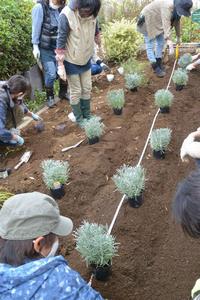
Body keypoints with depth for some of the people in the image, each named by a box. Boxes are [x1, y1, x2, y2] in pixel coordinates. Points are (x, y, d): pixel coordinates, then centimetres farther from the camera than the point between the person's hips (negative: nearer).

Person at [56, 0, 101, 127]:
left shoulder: (92, 14, -11)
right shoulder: (66, 15, -26)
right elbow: (61, 41, -21)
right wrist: (60, 65, -19)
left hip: (86, 59, 5)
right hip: (71, 61, -5)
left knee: (87, 89, 15)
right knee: (76, 91, 7)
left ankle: (87, 115, 34)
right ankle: (79, 119, 26)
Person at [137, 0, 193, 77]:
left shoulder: (177, 8, -5)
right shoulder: (167, 6, -33)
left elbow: (177, 22, 10)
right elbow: (166, 24, -44)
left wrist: (178, 37, 17)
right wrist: (169, 42, -52)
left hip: (157, 22, 9)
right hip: (148, 20, -9)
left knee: (161, 42, 9)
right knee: (150, 45, -8)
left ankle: (158, 62, 18)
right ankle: (156, 67, -5)